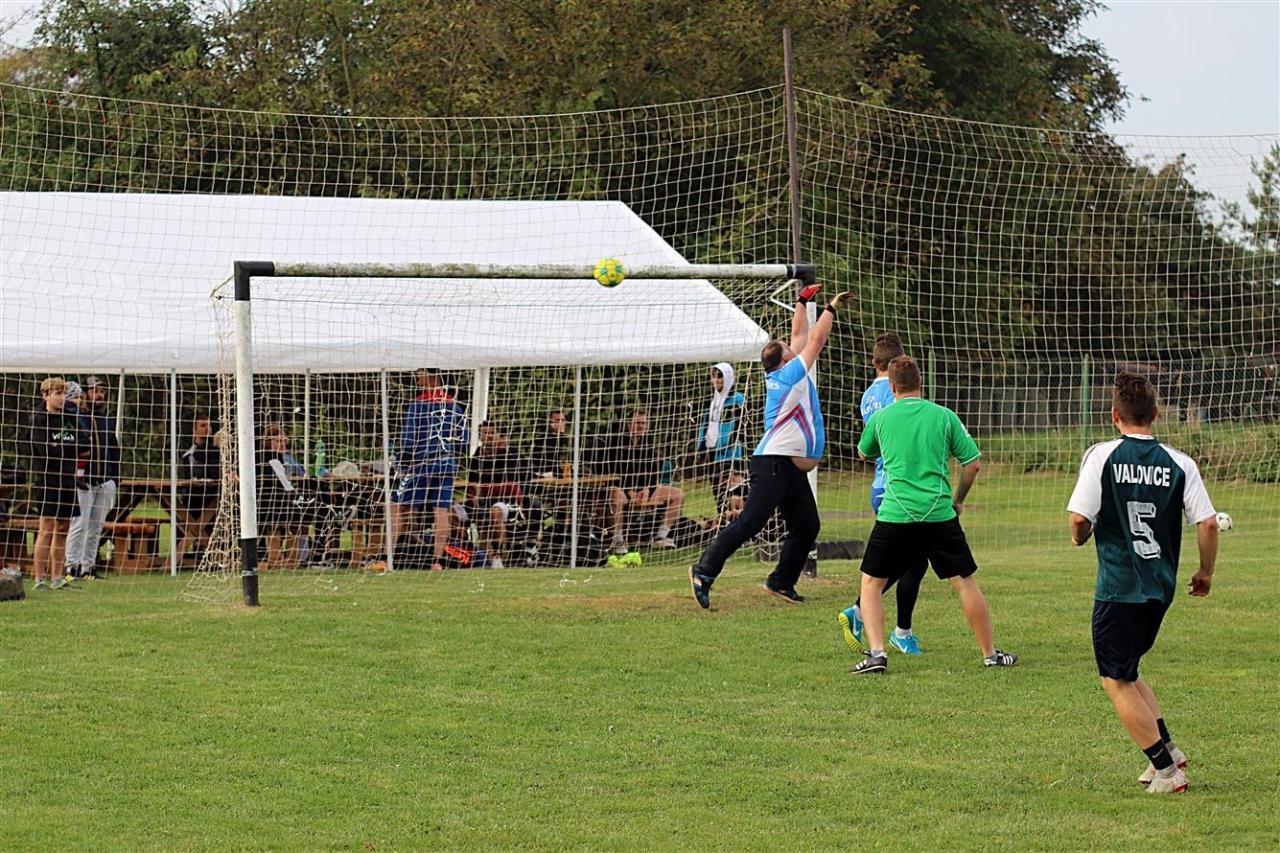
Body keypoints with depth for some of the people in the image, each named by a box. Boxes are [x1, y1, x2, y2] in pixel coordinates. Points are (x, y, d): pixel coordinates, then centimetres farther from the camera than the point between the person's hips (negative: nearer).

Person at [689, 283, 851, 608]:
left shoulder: (779, 375, 15)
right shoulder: (791, 373, -8)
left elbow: (801, 335, 27)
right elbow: (816, 339, -6)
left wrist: (803, 300, 31)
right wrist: (831, 308, 6)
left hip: (793, 471, 10)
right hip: (775, 464, -10)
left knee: (807, 526, 8)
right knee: (750, 522, -15)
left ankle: (781, 582, 13)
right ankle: (705, 570, -16)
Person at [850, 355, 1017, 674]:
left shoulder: (880, 418, 4)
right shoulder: (944, 416, 3)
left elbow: (864, 453, 23)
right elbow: (973, 463, 4)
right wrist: (958, 500, 18)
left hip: (894, 516, 0)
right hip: (939, 515, 1)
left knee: (871, 584, 12)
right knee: (965, 583, 10)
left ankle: (876, 652, -4)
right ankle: (990, 654, 16)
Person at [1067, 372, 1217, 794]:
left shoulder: (1102, 456, -9)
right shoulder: (1179, 463, 0)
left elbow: (1079, 518, -13)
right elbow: (1208, 523, -4)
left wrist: (1080, 537, 10)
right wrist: (1205, 573, 12)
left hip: (1119, 588, -5)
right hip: (1161, 586, 5)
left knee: (1116, 681, 5)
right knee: (1127, 671, 24)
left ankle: (1166, 769, 1)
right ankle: (1167, 749, 17)